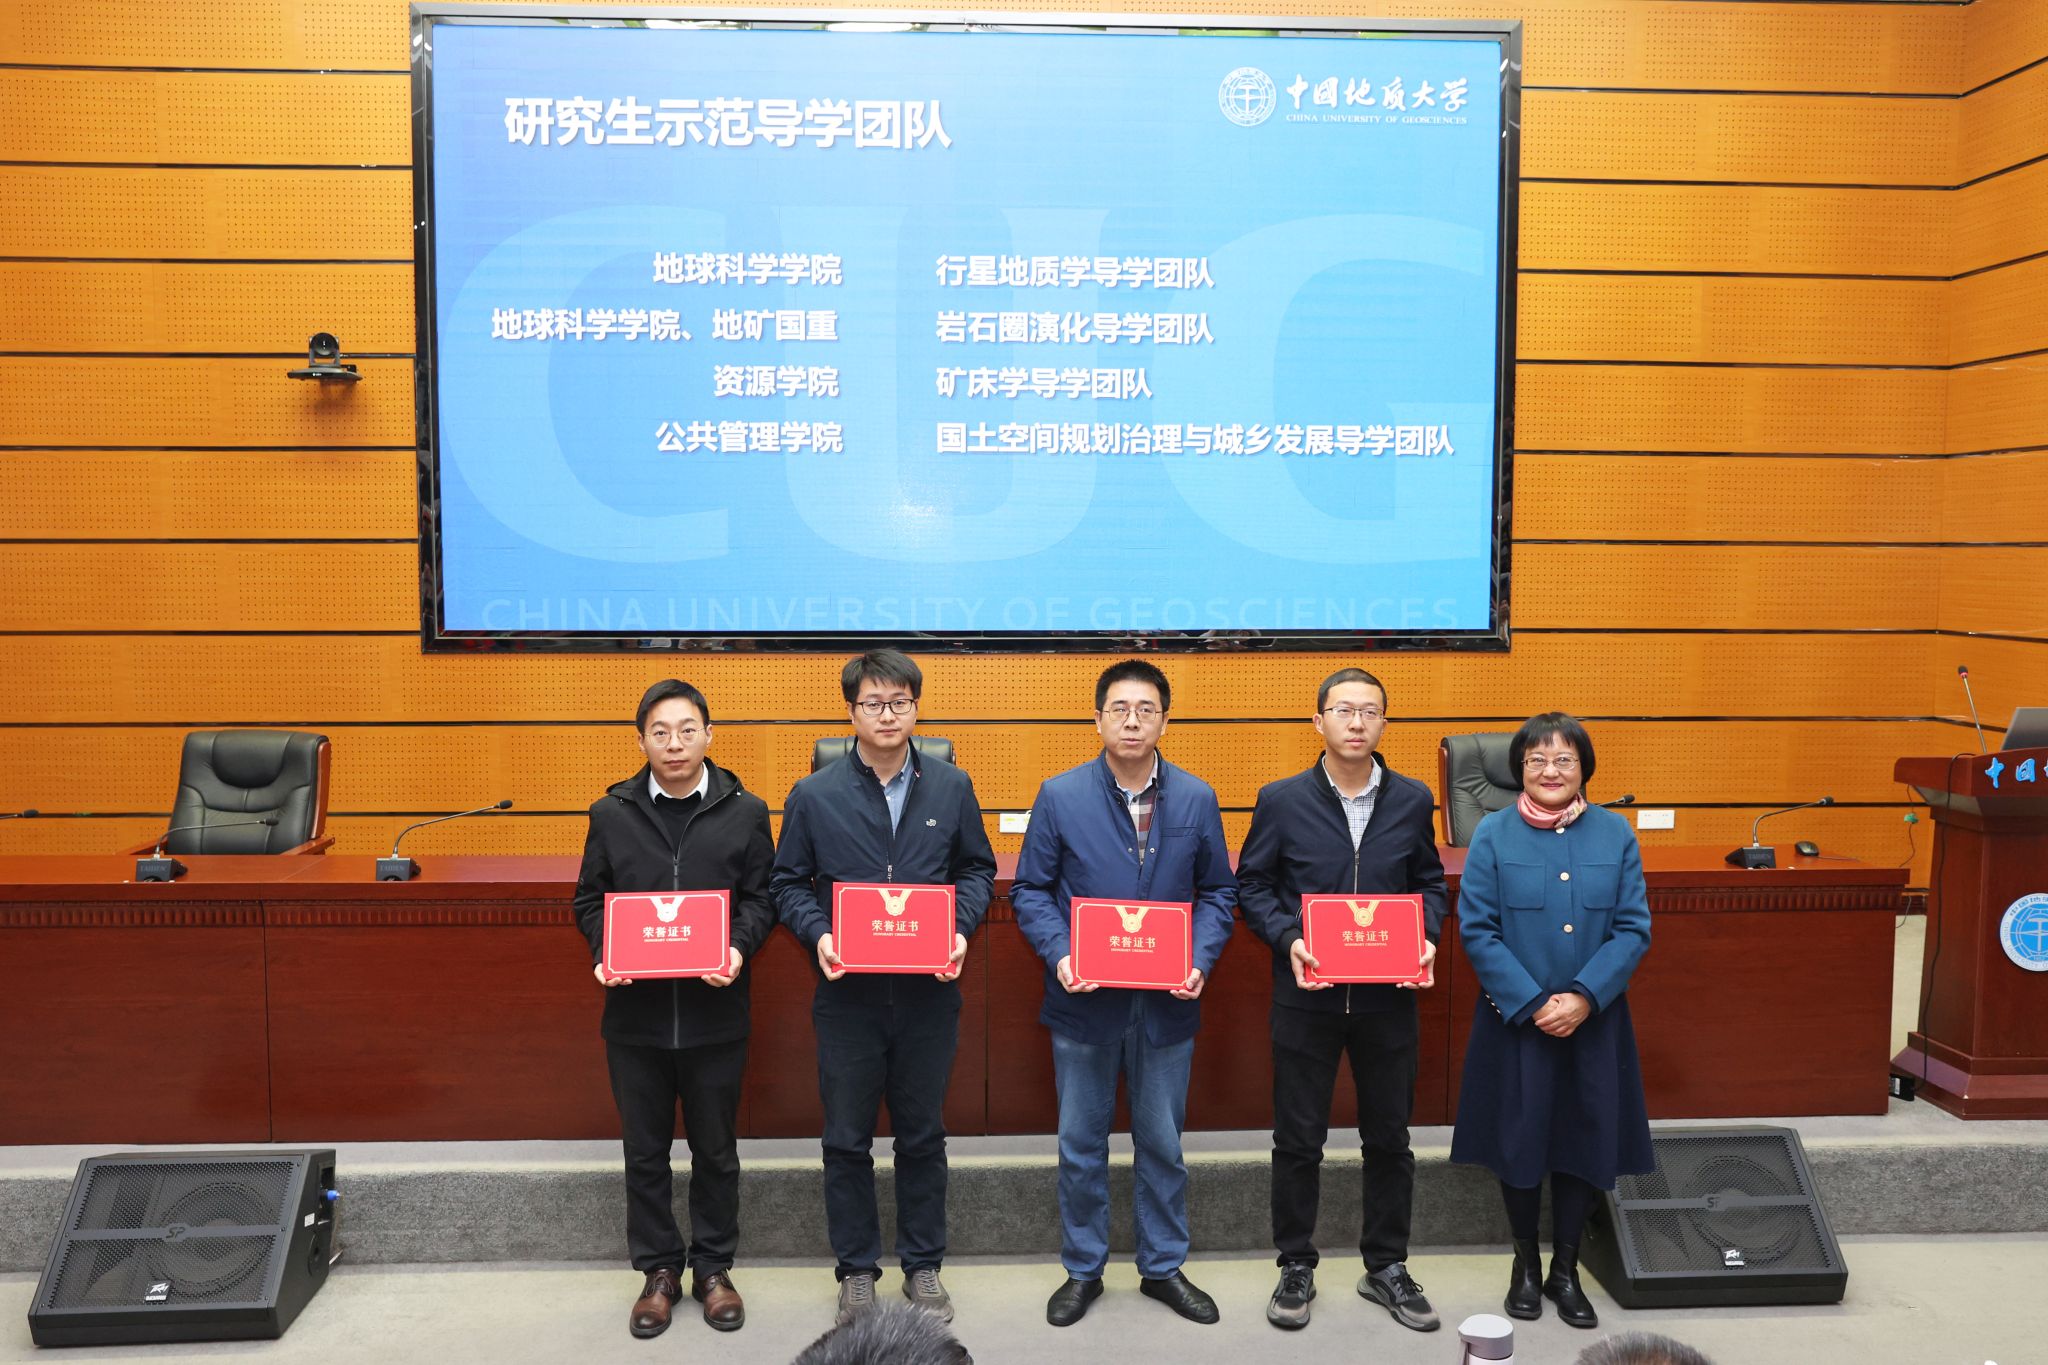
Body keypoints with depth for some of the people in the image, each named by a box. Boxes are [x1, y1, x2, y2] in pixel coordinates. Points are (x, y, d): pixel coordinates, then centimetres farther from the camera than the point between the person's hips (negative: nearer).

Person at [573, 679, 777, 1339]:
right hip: (636, 1012, 1)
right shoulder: (611, 814, 3)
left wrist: (740, 949, -16)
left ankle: (713, 1267, 28)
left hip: (714, 1012, -1)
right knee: (645, 1152, 12)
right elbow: (590, 901, 7)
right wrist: (603, 954, -11)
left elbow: (761, 897, 1)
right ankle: (659, 1270, 28)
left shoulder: (745, 812, 0)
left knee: (715, 1150, 12)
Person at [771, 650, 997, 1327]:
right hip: (848, 993, -1)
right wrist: (818, 934, -14)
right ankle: (856, 1269, 26)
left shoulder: (951, 787, 1)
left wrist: (960, 927, -9)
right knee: (847, 1139, 9)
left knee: (923, 1135, 13)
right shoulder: (813, 795, -3)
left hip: (928, 992, 1)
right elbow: (789, 883, 3)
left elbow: (977, 869, 8)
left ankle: (923, 1266, 29)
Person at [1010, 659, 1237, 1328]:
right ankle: (1083, 1270, 30)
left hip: (1166, 1004, 1)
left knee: (1163, 1141, 14)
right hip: (1084, 1000, -1)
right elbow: (1030, 890, -1)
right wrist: (1058, 955, -17)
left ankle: (1163, 1267, 32)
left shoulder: (1196, 799, -1)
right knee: (1081, 1143, 12)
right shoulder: (1060, 795, -5)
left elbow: (1217, 891, 5)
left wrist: (1201, 959, -11)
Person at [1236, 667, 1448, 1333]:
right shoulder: (1281, 801, -5)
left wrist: (1426, 936, -8)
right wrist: (1288, 939, -15)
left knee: (1389, 1138, 13)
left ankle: (1387, 1267, 30)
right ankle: (1296, 1268, 25)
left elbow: (1428, 881, 10)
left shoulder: (1412, 800, 1)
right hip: (1306, 997, -2)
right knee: (1298, 1140, 8)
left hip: (1388, 998, 2)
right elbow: (1252, 886, 1)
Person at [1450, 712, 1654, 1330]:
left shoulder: (1614, 833, 0)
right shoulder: (1494, 834, -6)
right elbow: (1476, 930, -8)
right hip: (1515, 1019, -1)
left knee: (1583, 1140, 9)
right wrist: (1533, 1002, -15)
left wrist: (1584, 997, -15)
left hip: (1594, 1019, 2)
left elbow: (1634, 929, -3)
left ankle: (1565, 1270, 27)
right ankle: (1526, 1265, 29)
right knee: (1519, 1140, 7)